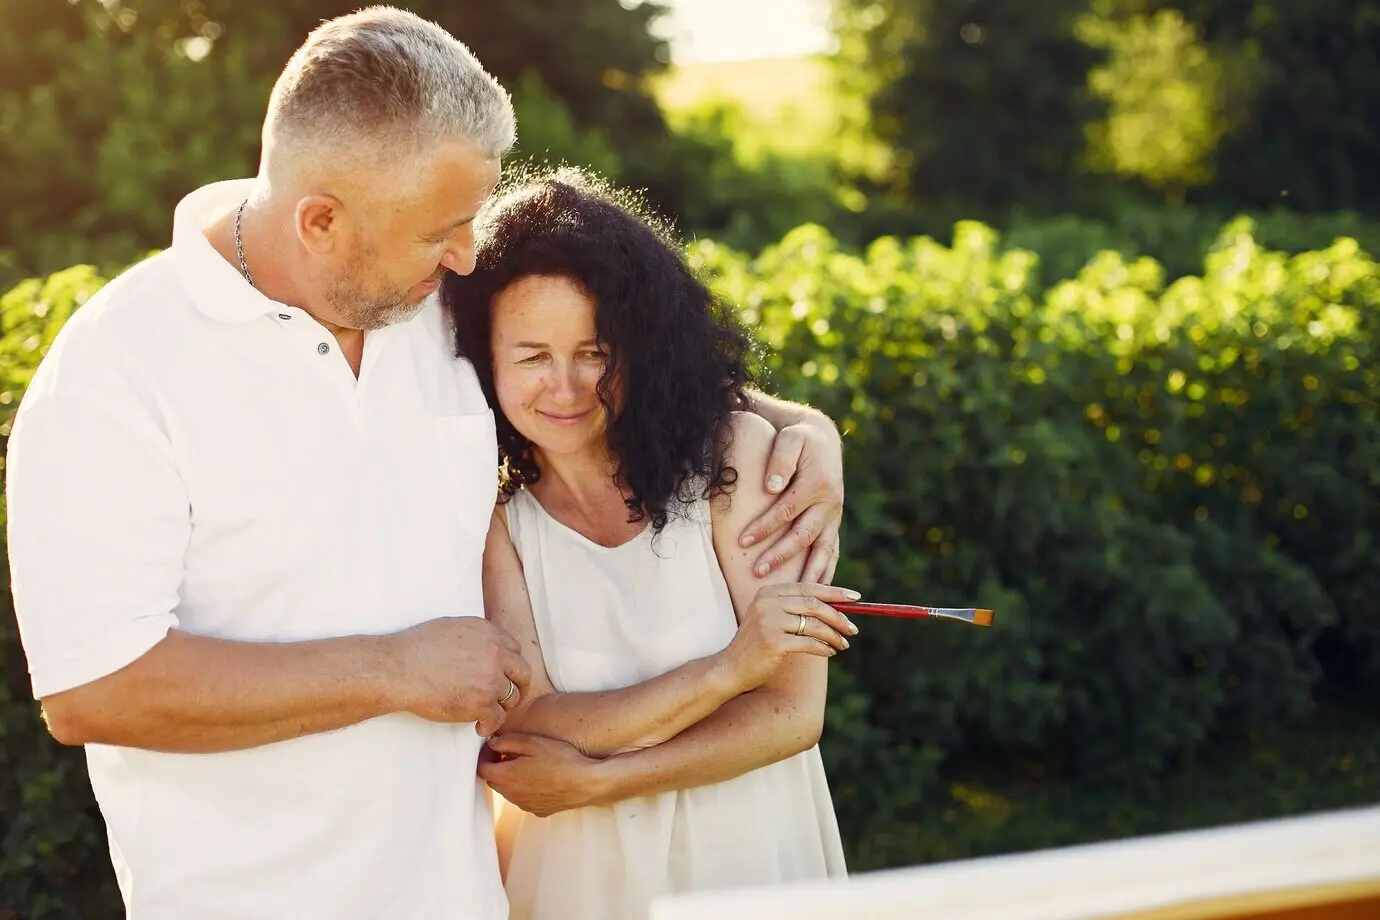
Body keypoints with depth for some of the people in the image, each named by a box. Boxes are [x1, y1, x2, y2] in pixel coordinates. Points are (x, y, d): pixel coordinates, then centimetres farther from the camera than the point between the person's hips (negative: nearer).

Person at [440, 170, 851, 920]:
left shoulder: (732, 455, -15)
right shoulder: (488, 513, -12)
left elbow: (793, 714, -16)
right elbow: (529, 731, -19)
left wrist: (595, 780, -21)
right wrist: (726, 668, -28)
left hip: (754, 859, 0)